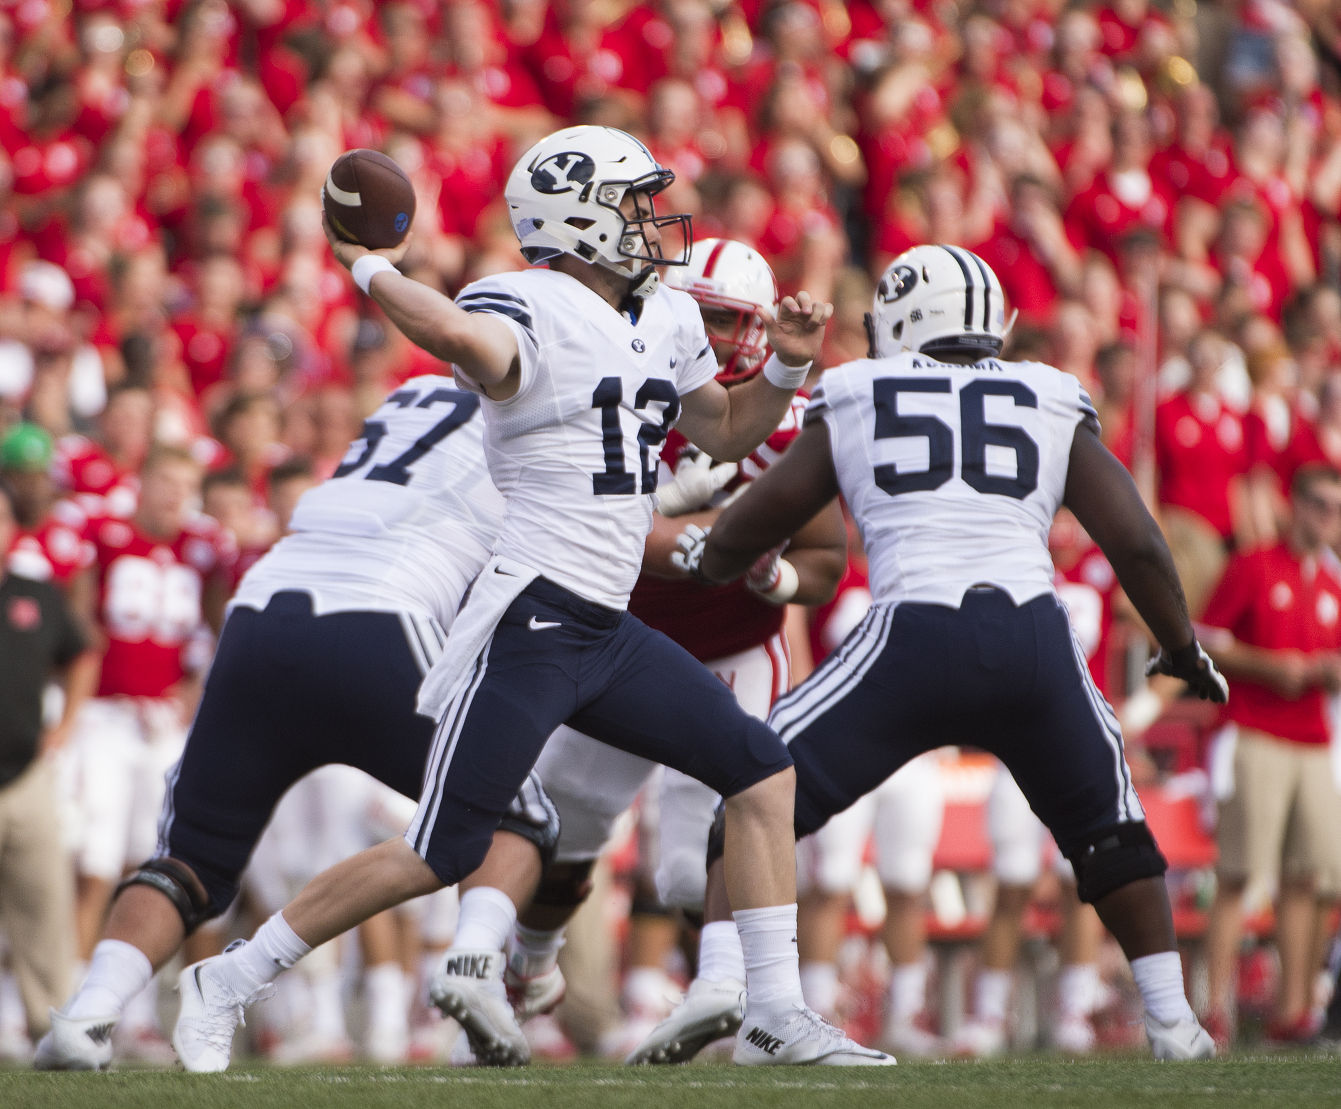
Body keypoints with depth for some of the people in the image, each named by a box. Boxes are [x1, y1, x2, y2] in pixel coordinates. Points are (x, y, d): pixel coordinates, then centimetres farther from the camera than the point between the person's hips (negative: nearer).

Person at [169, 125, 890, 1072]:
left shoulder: (669, 319, 14)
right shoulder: (530, 309, -13)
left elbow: (727, 433, 29)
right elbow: (462, 337, -38)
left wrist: (787, 366, 12)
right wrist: (372, 272, -21)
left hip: (607, 632, 9)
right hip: (531, 619, -9)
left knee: (765, 774, 5)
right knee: (442, 856, -8)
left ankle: (776, 1017, 9)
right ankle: (226, 984, 2)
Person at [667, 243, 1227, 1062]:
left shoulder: (852, 404, 18)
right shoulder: (1056, 408, 19)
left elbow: (739, 540, 24)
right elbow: (1136, 543, 14)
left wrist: (701, 556, 46)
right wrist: (1183, 648, 30)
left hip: (914, 636, -2)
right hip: (1036, 641, 2)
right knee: (1106, 825, 25)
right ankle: (1174, 1023, 21)